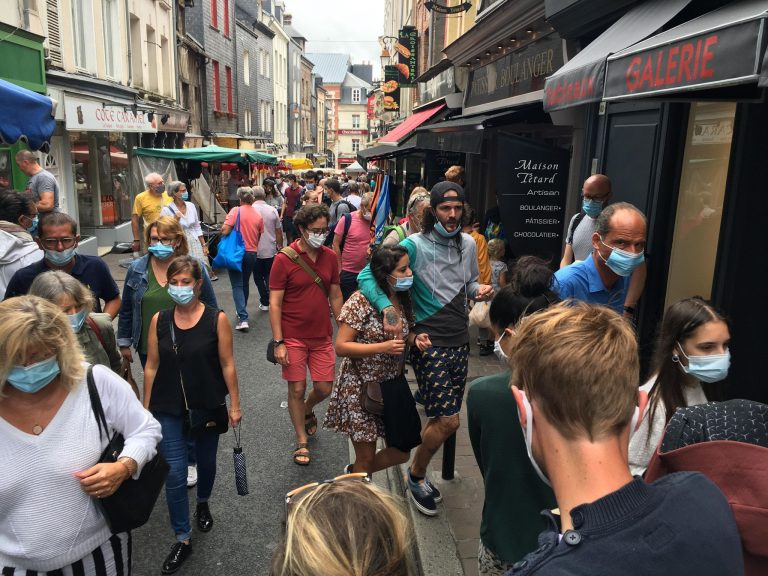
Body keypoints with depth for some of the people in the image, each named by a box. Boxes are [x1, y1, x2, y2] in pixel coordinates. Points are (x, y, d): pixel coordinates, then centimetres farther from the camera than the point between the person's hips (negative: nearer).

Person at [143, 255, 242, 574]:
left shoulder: (217, 319, -12)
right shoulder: (159, 320, -5)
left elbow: (227, 365, -7)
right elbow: (151, 367, 2)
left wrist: (235, 404, -5)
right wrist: (145, 408, 5)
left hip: (208, 406, -1)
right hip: (169, 409, 1)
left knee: (206, 462, 19)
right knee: (175, 474, 1)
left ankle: (203, 503, 50)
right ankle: (183, 539, 18)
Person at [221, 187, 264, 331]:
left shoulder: (236, 211, -11)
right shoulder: (258, 215, 2)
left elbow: (224, 231, -18)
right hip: (252, 253, 4)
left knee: (237, 285, -2)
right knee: (245, 283, 20)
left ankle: (243, 318, -12)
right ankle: (242, 311, 34)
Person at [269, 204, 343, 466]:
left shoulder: (329, 257, 2)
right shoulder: (284, 259, -11)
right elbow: (275, 303, -10)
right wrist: (278, 342, -14)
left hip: (322, 336, 4)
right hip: (293, 337, -4)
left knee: (324, 388, 7)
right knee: (297, 389, 5)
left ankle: (307, 411, 42)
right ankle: (302, 442, 24)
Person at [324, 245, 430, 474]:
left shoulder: (402, 299, 1)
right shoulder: (361, 301, -20)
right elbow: (341, 347, -21)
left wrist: (415, 338, -6)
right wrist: (383, 347, -29)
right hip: (361, 388, -7)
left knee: (402, 452, 15)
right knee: (366, 457, 9)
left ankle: (356, 475, 40)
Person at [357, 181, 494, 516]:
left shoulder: (468, 244, 6)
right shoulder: (415, 245, -12)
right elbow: (366, 276, -16)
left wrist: (479, 291, -3)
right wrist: (388, 308, -32)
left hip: (460, 340, 6)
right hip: (429, 342, -6)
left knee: (442, 418, 14)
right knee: (448, 421, -7)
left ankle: (419, 468, 38)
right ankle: (416, 476, 19)